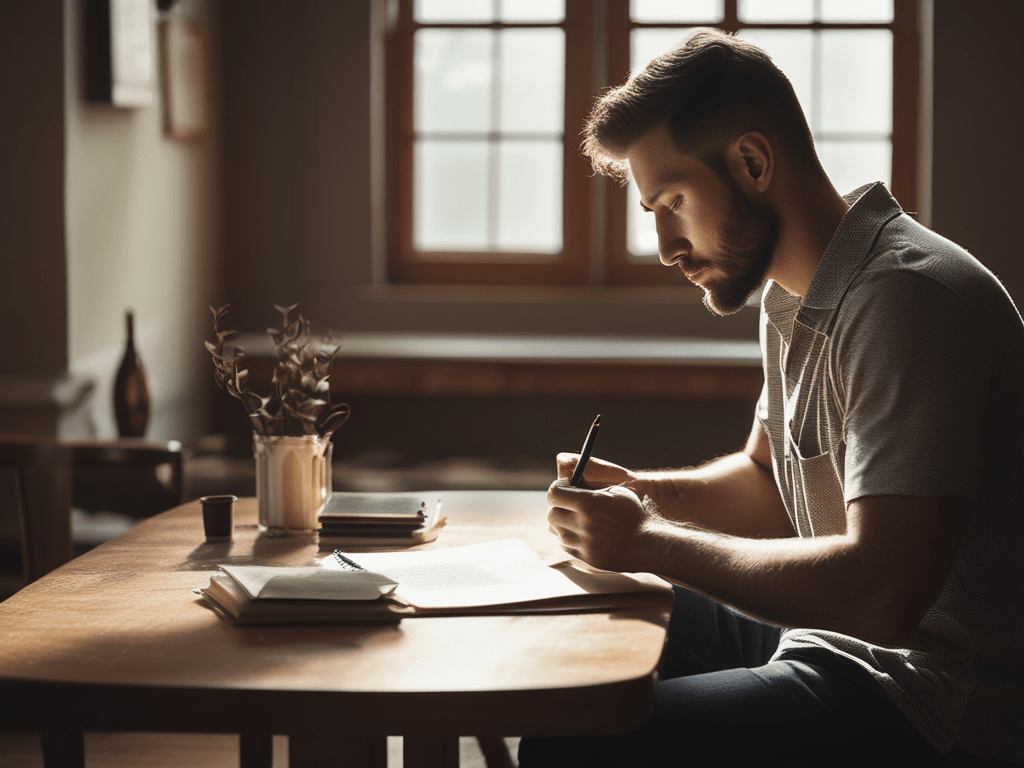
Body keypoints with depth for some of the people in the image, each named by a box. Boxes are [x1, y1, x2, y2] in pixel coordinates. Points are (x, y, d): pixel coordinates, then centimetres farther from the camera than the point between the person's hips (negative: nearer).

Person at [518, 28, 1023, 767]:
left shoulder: (906, 298, -21)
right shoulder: (793, 295, 12)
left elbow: (883, 593, -29)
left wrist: (650, 542, -19)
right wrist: (644, 493, 5)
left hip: (939, 706, -10)